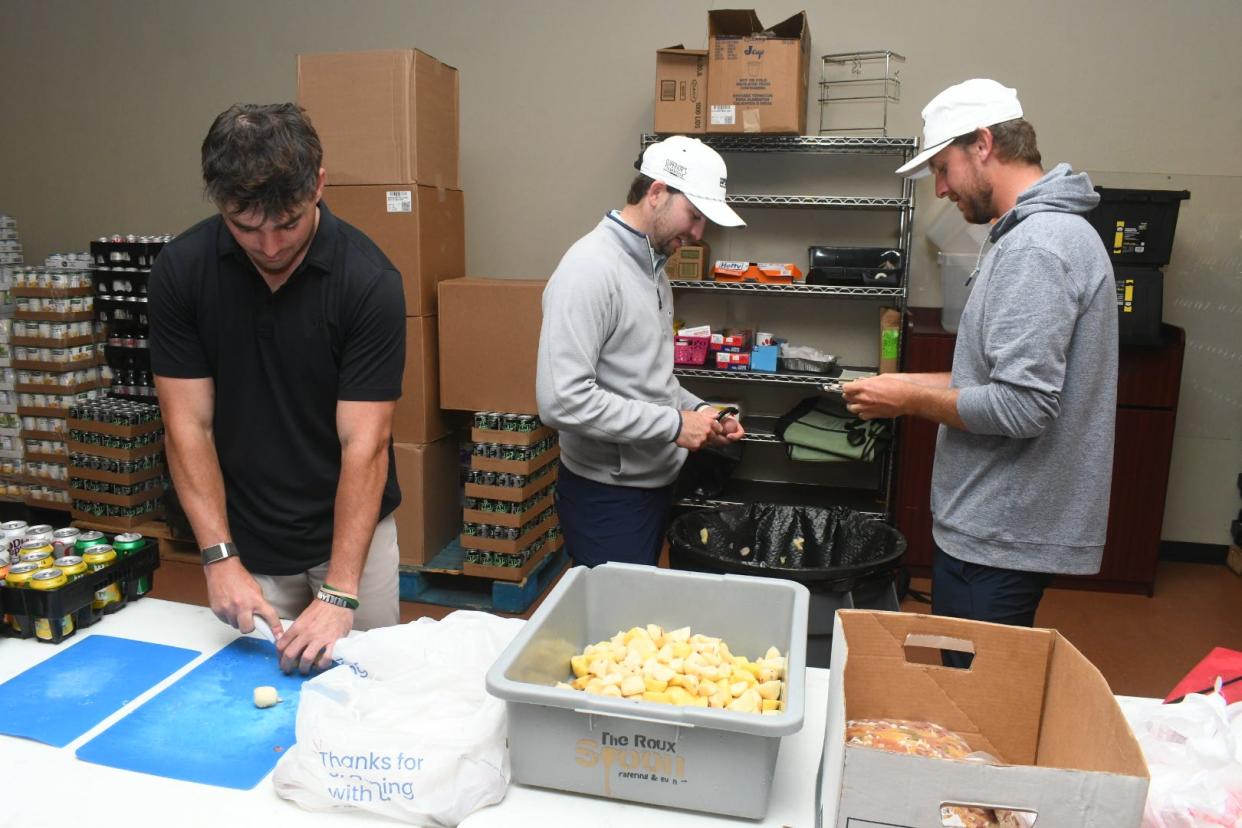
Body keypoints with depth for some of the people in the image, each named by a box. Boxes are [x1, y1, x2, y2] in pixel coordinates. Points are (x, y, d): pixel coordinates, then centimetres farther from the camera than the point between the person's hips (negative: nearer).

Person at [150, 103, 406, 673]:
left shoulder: (368, 279, -20)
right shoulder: (180, 270, -12)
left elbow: (364, 443, -22)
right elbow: (189, 425, -9)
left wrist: (339, 593, -26)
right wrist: (220, 558, -18)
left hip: (351, 528, -1)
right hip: (246, 542, 2)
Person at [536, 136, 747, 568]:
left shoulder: (653, 266, 10)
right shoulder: (590, 269, -20)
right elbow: (562, 399, -28)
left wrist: (699, 410, 2)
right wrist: (673, 424, -22)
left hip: (656, 483, 9)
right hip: (607, 496, -9)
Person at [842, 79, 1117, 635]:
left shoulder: (1035, 248, -21)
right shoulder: (1047, 230, 14)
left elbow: (1021, 408, -26)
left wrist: (911, 400, -13)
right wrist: (914, 384, 10)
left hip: (1001, 540, -10)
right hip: (999, 524, 10)